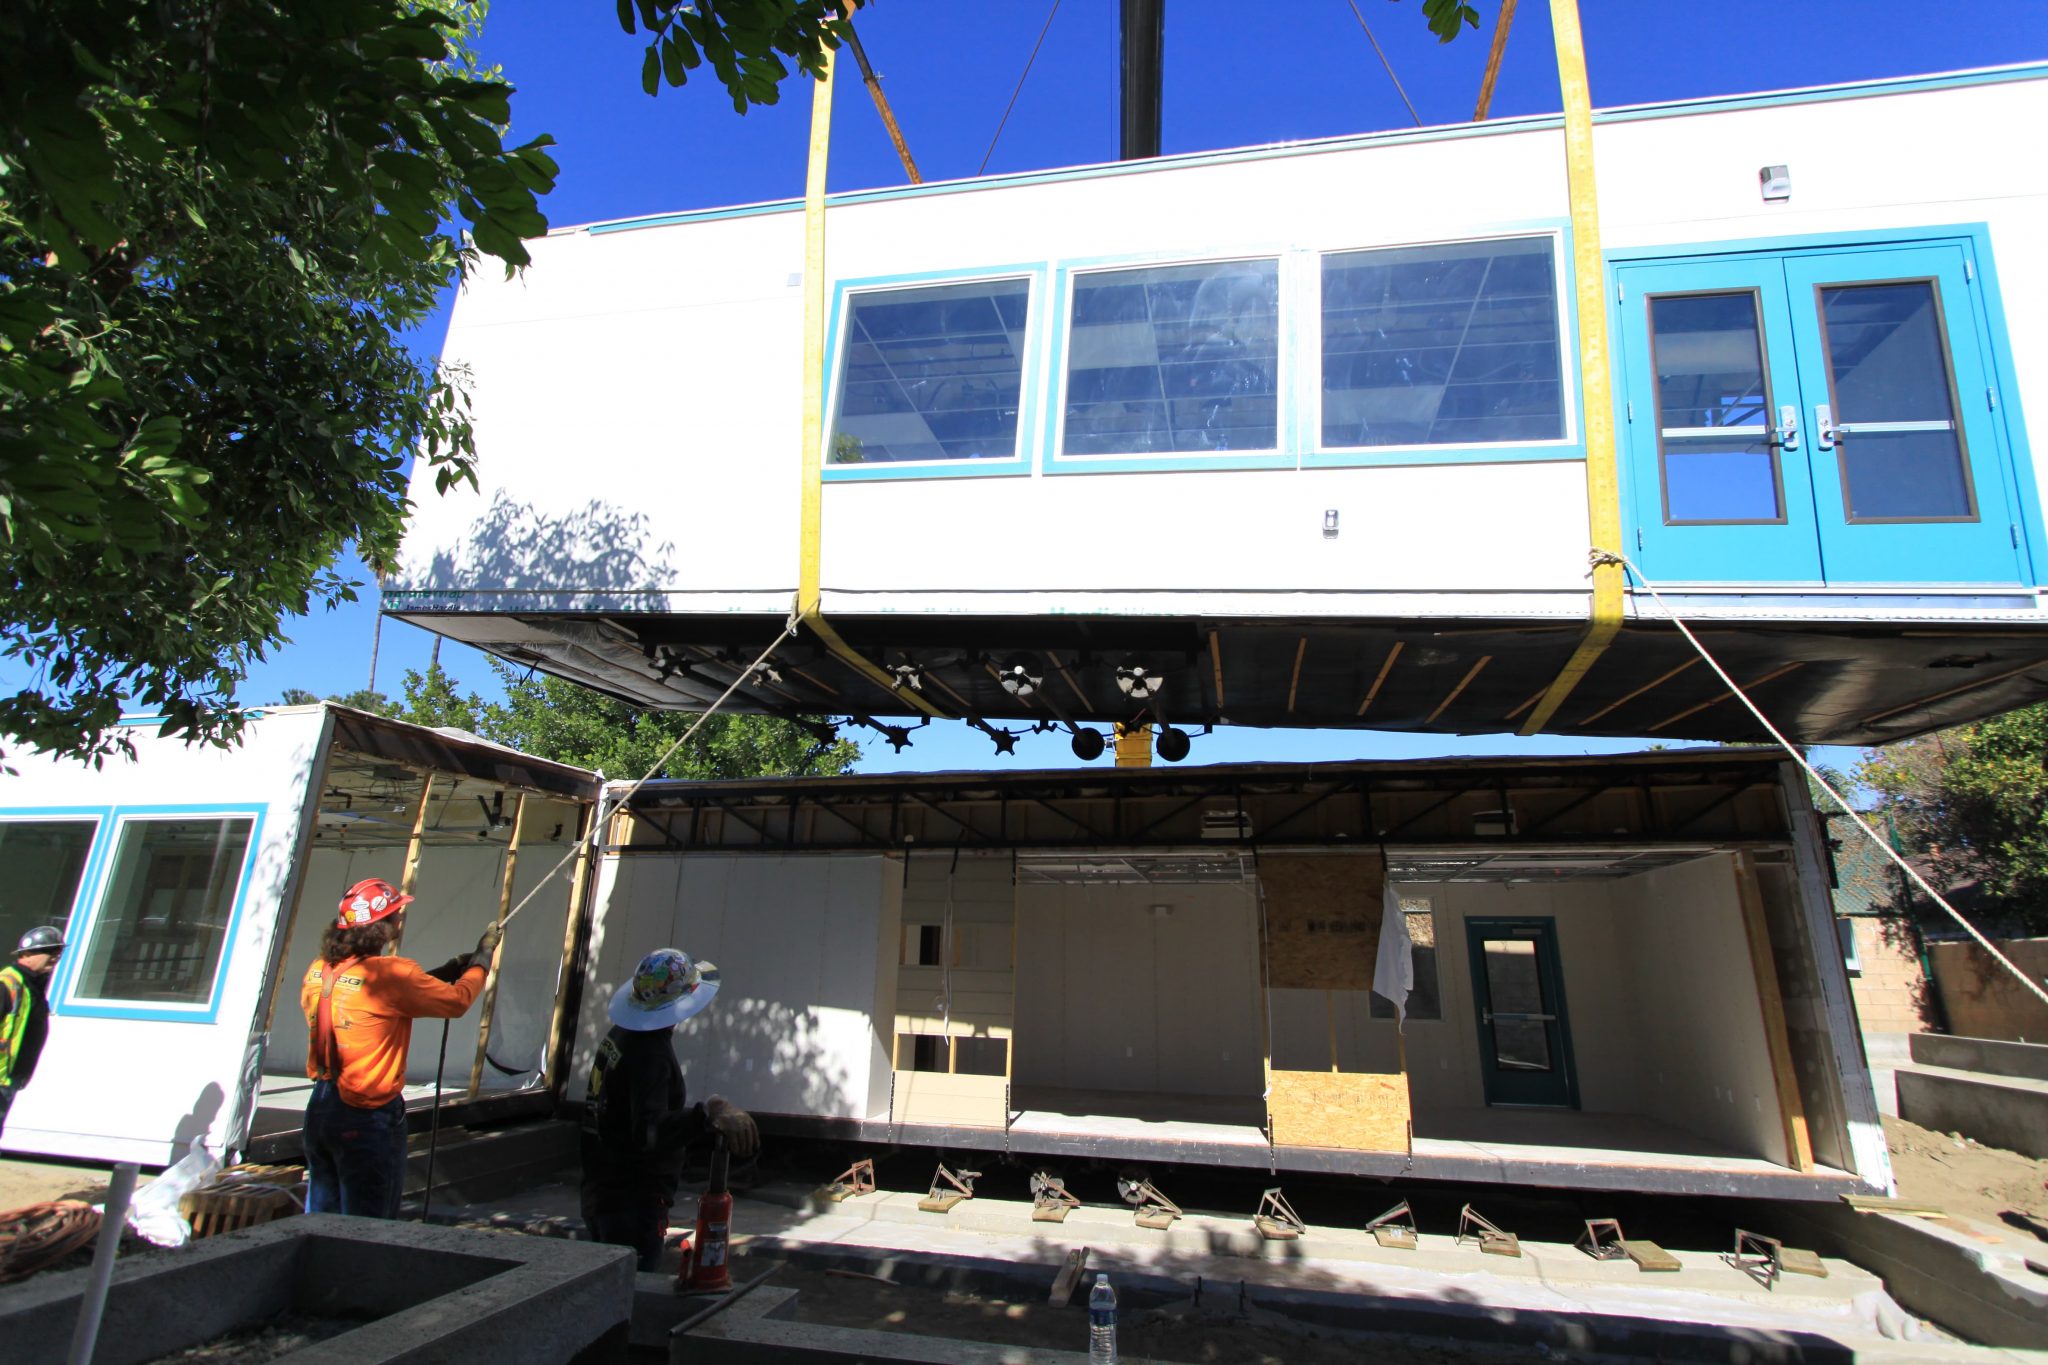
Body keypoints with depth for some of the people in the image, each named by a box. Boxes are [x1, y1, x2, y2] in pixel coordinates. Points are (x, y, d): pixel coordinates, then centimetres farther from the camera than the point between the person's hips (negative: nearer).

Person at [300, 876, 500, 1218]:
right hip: (368, 1116, -7)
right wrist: (483, 955, 6)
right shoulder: (392, 974, -21)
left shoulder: (318, 971, 1)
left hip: (319, 1109, 8)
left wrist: (444, 971, 15)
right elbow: (458, 1000, -10)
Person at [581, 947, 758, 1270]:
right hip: (634, 1202, -10)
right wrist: (708, 1113, -51)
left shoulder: (620, 1034, 5)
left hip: (601, 1192, 10)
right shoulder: (650, 1053, -26)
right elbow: (648, 1133, -38)